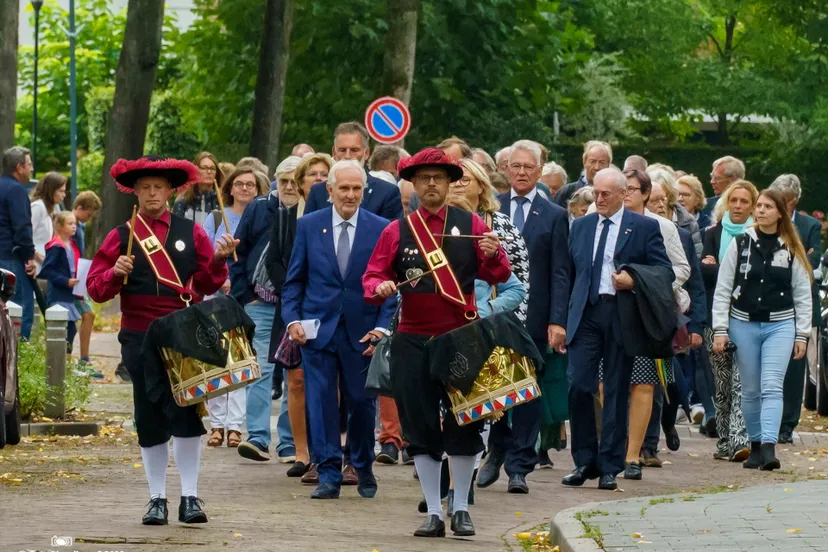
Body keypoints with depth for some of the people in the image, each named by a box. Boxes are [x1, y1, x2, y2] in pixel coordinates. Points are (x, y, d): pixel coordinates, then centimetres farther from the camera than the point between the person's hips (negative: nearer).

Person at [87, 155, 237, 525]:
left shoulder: (191, 232, 7)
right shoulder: (121, 237, 6)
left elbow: (208, 285, 8)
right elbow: (96, 290, 3)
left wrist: (219, 259, -10)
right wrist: (115, 273, -16)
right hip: (140, 339, 0)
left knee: (187, 413, -5)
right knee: (150, 418, 4)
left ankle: (190, 497, 0)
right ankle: (157, 499, 12)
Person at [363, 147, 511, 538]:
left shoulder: (470, 225, 4)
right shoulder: (396, 231, 5)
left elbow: (498, 276, 1)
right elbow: (372, 278, 6)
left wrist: (492, 255, -20)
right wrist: (380, 287, -16)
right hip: (413, 344, 1)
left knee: (464, 425, 1)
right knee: (420, 427, 1)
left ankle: (461, 509, 13)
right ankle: (433, 512, 9)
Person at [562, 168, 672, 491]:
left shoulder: (644, 228, 3)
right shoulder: (580, 226, 13)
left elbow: (664, 270, 2)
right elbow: (570, 273, 16)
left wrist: (634, 280, -15)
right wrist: (564, 317, 9)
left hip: (622, 316, -2)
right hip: (586, 313, 2)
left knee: (616, 392, 2)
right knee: (578, 385, -8)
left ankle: (609, 467, 8)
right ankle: (584, 462, 5)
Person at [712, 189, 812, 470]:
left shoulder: (791, 250, 3)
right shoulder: (740, 244, 3)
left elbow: (802, 295, 7)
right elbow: (722, 290, 3)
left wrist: (802, 334, 3)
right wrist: (720, 329, -3)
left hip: (780, 325, -1)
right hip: (744, 325, 1)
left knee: (772, 387, -13)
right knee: (750, 391, 7)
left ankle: (769, 447, -23)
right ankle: (755, 446, 18)